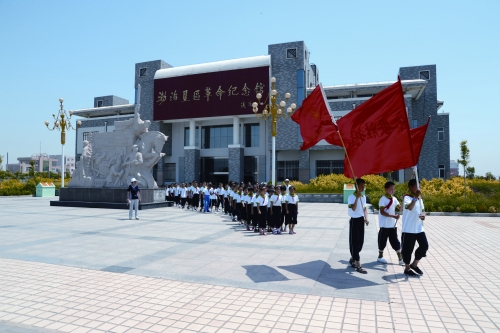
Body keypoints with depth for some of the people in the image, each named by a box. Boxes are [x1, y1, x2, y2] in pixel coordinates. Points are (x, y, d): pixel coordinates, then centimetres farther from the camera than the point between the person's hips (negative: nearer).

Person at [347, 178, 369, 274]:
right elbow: (353, 208, -26)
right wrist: (357, 197, -29)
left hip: (361, 220, 8)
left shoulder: (364, 197, 10)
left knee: (360, 242, 12)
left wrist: (366, 219, 3)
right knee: (355, 242, -3)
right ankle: (358, 265, -2)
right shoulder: (352, 197, -13)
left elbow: (364, 209, 17)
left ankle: (352, 259, 32)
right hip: (354, 220, -7)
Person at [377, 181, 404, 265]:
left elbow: (400, 208, 8)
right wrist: (393, 216, -28)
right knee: (382, 241, 7)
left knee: (395, 241, 8)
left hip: (393, 224, 5)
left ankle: (401, 259, 12)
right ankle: (380, 257, 22)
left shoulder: (394, 199, 7)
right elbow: (382, 212, -20)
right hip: (384, 225, -5)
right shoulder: (383, 199, -13)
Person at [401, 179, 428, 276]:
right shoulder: (406, 197, -12)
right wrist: (415, 197, -35)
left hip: (419, 228, 7)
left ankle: (414, 264, 23)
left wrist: (423, 215, -4)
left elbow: (423, 209, 17)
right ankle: (407, 268, 18)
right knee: (408, 249, 2)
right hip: (409, 229, -7)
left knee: (424, 245, 5)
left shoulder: (420, 198, 11)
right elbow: (409, 207, -31)